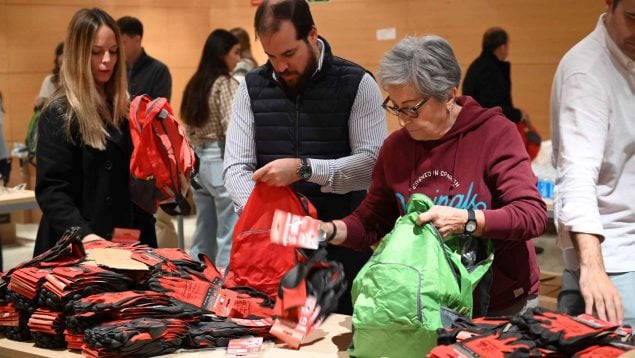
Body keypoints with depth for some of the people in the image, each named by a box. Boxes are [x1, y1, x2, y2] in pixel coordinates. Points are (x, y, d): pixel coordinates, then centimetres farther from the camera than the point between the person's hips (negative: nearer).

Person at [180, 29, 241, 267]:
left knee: (203, 236, 14)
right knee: (229, 237, -5)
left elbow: (189, 130, 14)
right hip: (222, 161, -9)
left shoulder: (195, 84, 13)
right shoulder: (226, 84, -11)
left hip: (199, 160, 9)